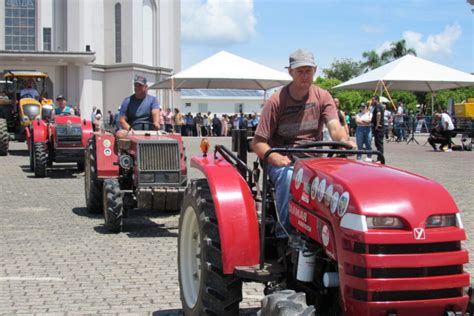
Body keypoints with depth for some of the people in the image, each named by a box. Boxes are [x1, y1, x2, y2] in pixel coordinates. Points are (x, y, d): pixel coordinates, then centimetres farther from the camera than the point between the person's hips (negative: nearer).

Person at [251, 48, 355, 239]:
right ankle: (285, 234, -24)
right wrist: (275, 157, -29)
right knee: (288, 176, -37)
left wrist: (344, 140, -36)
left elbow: (335, 127, -12)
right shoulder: (277, 100, -5)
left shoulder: (322, 97, 4)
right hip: (282, 160, -2)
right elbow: (258, 142, -8)